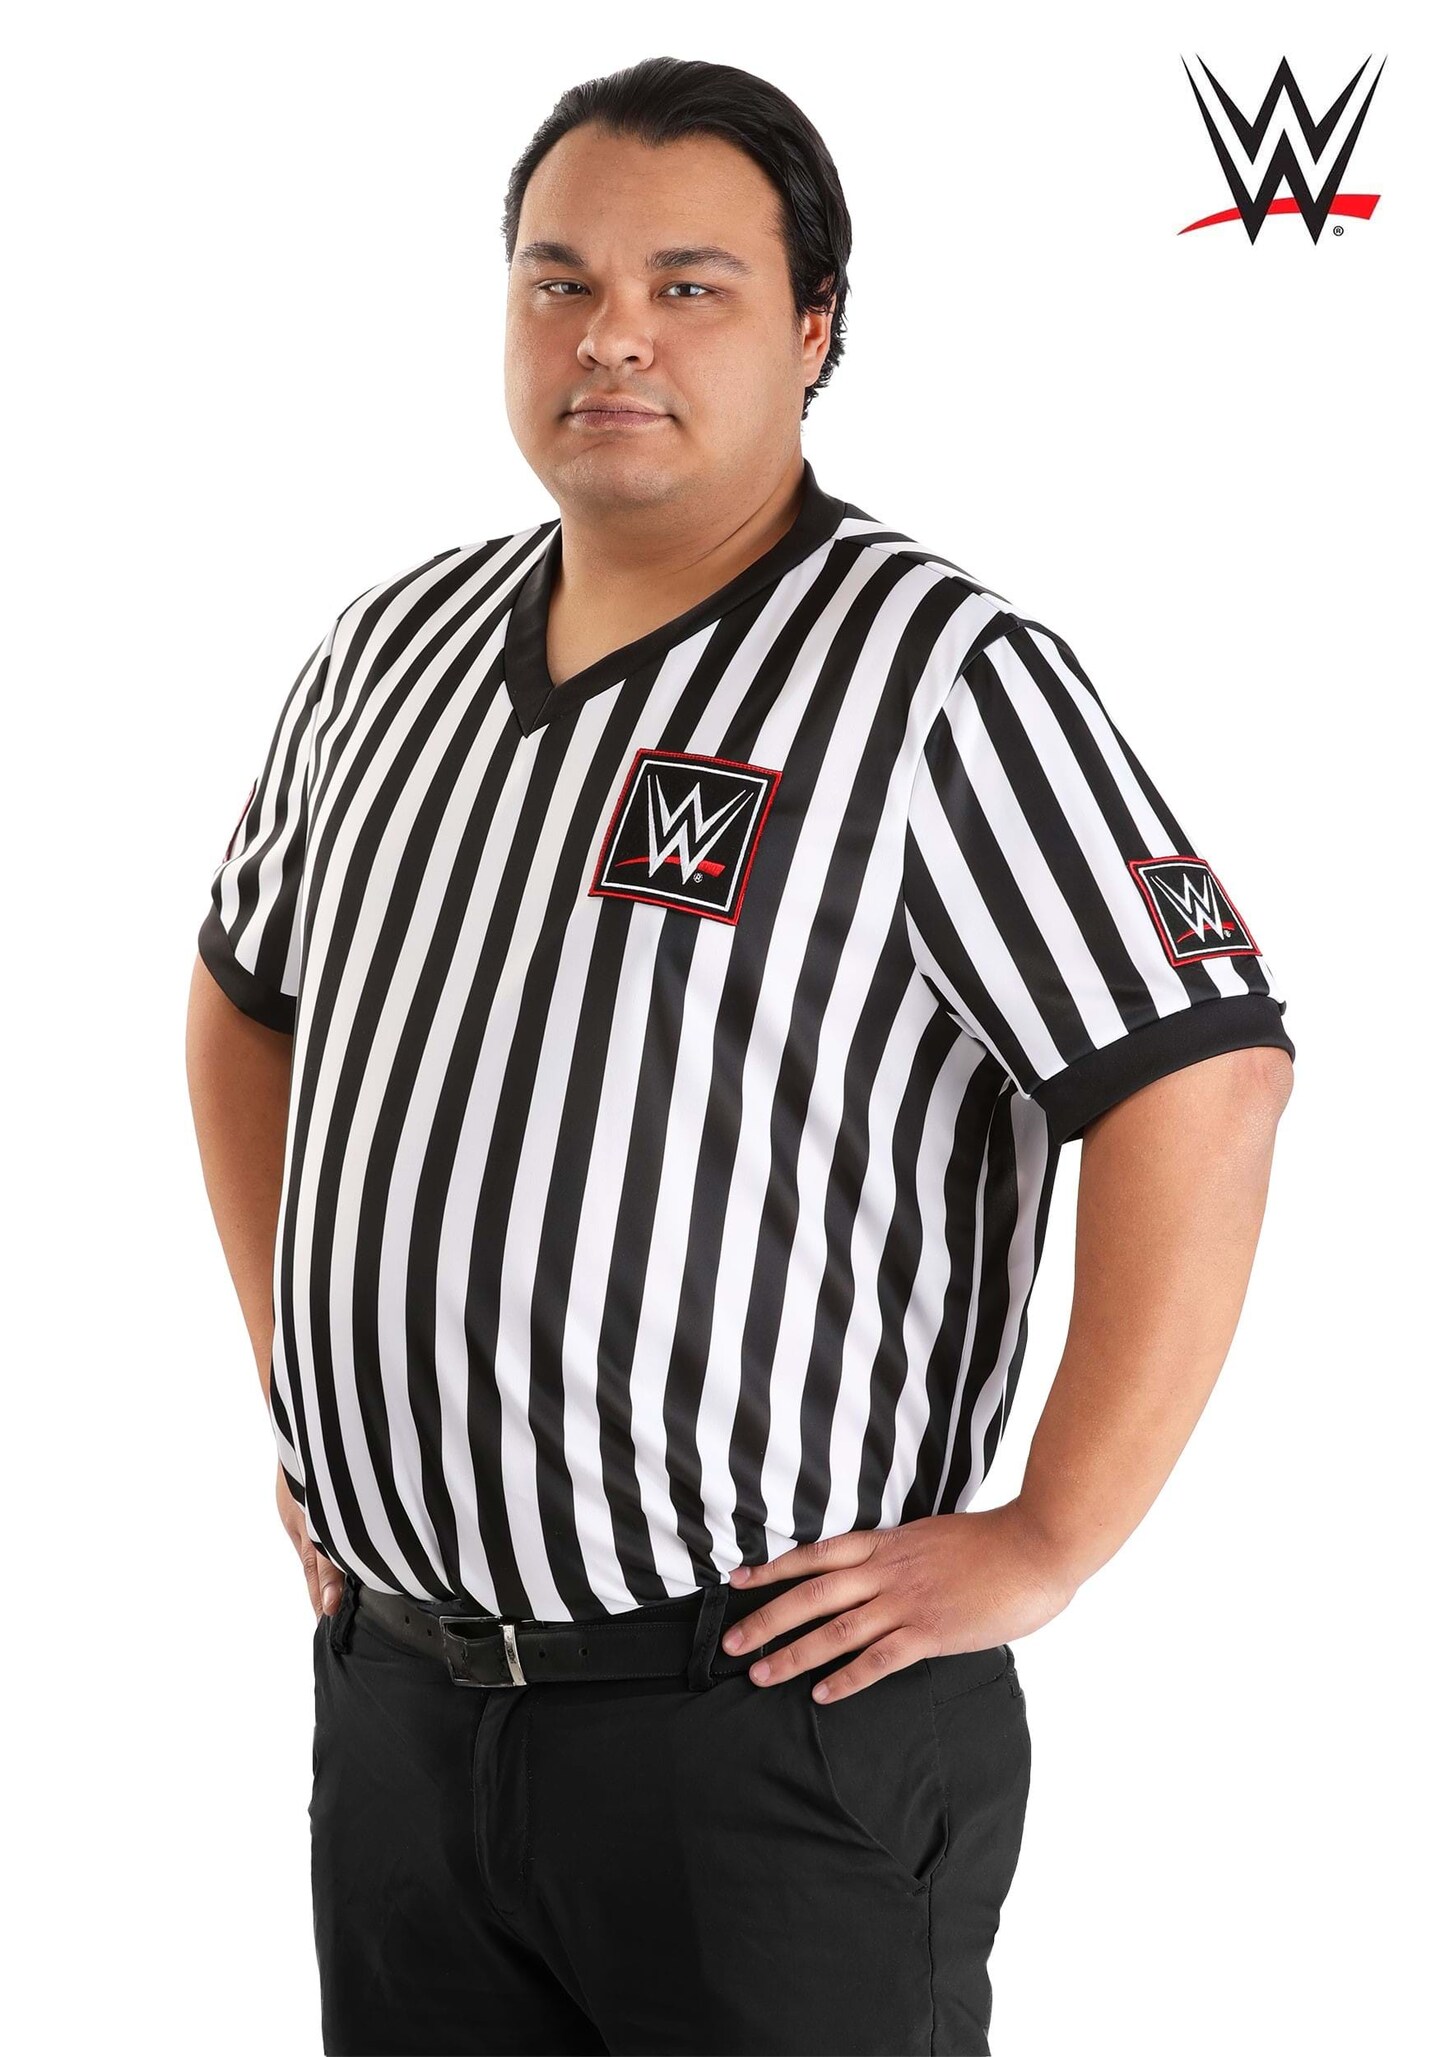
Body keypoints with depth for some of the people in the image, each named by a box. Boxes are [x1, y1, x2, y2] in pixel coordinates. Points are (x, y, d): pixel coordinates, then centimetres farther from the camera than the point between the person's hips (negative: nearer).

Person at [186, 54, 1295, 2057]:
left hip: (778, 1724, -6)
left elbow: (1203, 1083, -18)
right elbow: (247, 995, 25)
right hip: (396, 1694, 6)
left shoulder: (940, 677, -12)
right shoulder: (392, 650, 9)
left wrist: (1043, 1545, -17)